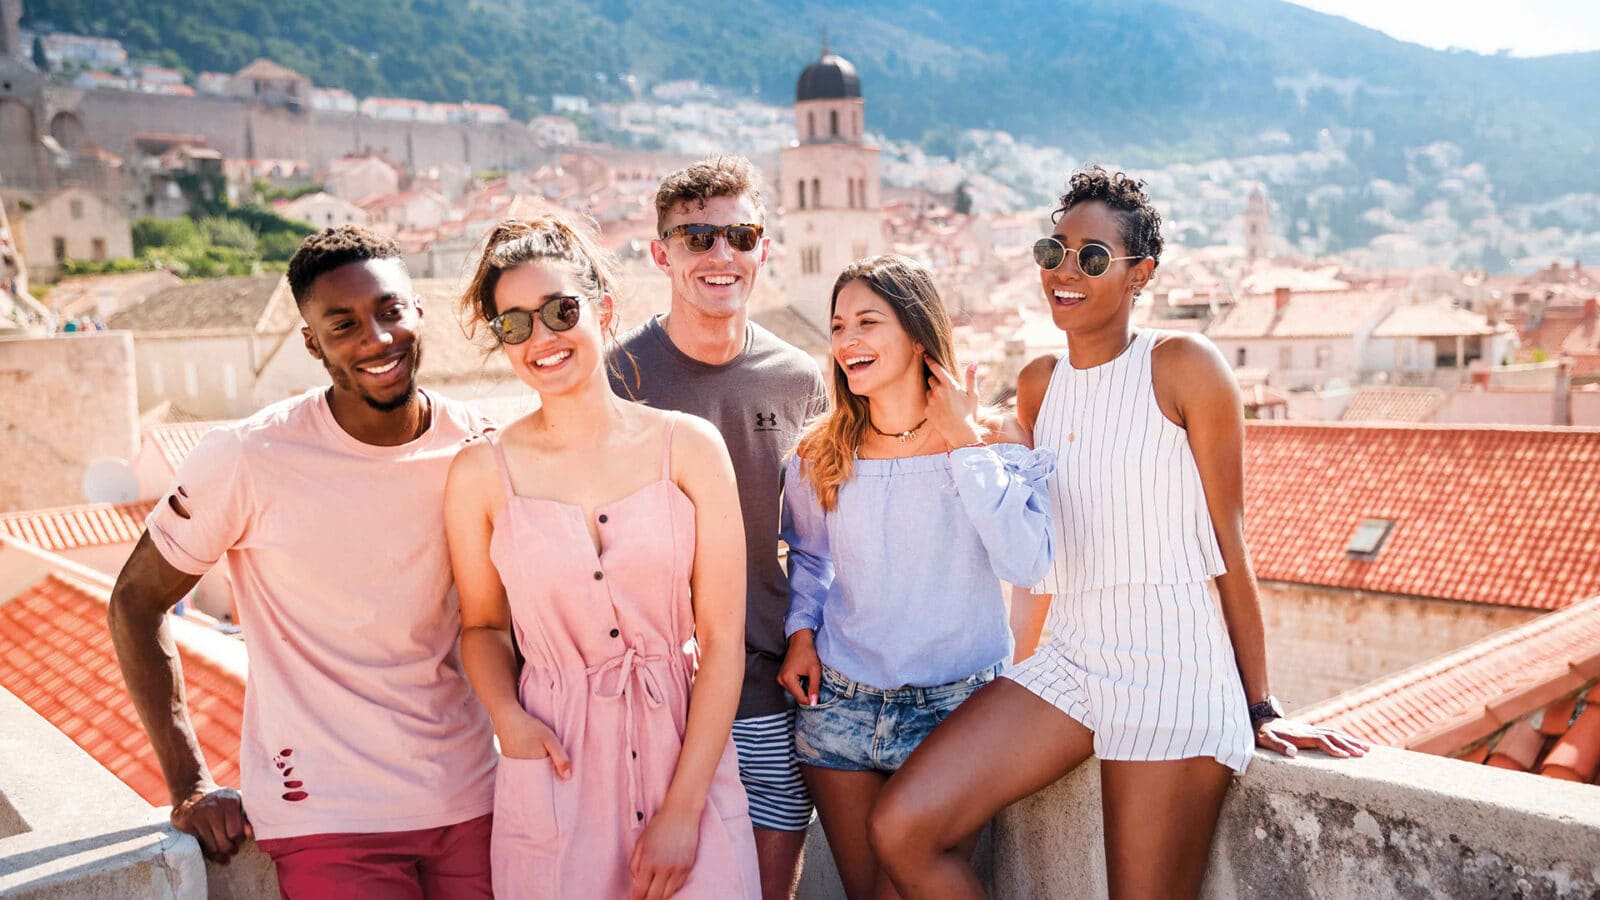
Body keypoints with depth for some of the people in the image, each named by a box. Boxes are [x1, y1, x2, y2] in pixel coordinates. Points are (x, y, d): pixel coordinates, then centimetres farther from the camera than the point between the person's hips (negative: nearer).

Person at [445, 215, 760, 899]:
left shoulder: (688, 446, -6)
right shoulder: (481, 473, -3)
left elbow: (722, 638, -6)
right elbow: (482, 624, 10)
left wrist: (683, 809, -8)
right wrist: (506, 715, -10)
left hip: (687, 749, 0)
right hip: (554, 768, 0)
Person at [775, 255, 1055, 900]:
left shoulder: (992, 447, -9)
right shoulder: (820, 456, -1)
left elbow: (1026, 565, -24)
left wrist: (966, 443, -21)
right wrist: (801, 630, 0)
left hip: (954, 708, -2)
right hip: (840, 703, 3)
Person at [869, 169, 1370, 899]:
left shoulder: (1184, 366, -5)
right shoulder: (1038, 384, 11)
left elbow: (1229, 546, -3)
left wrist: (1259, 709, -1)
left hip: (1172, 668, -5)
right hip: (1069, 656, 6)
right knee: (901, 829, -8)